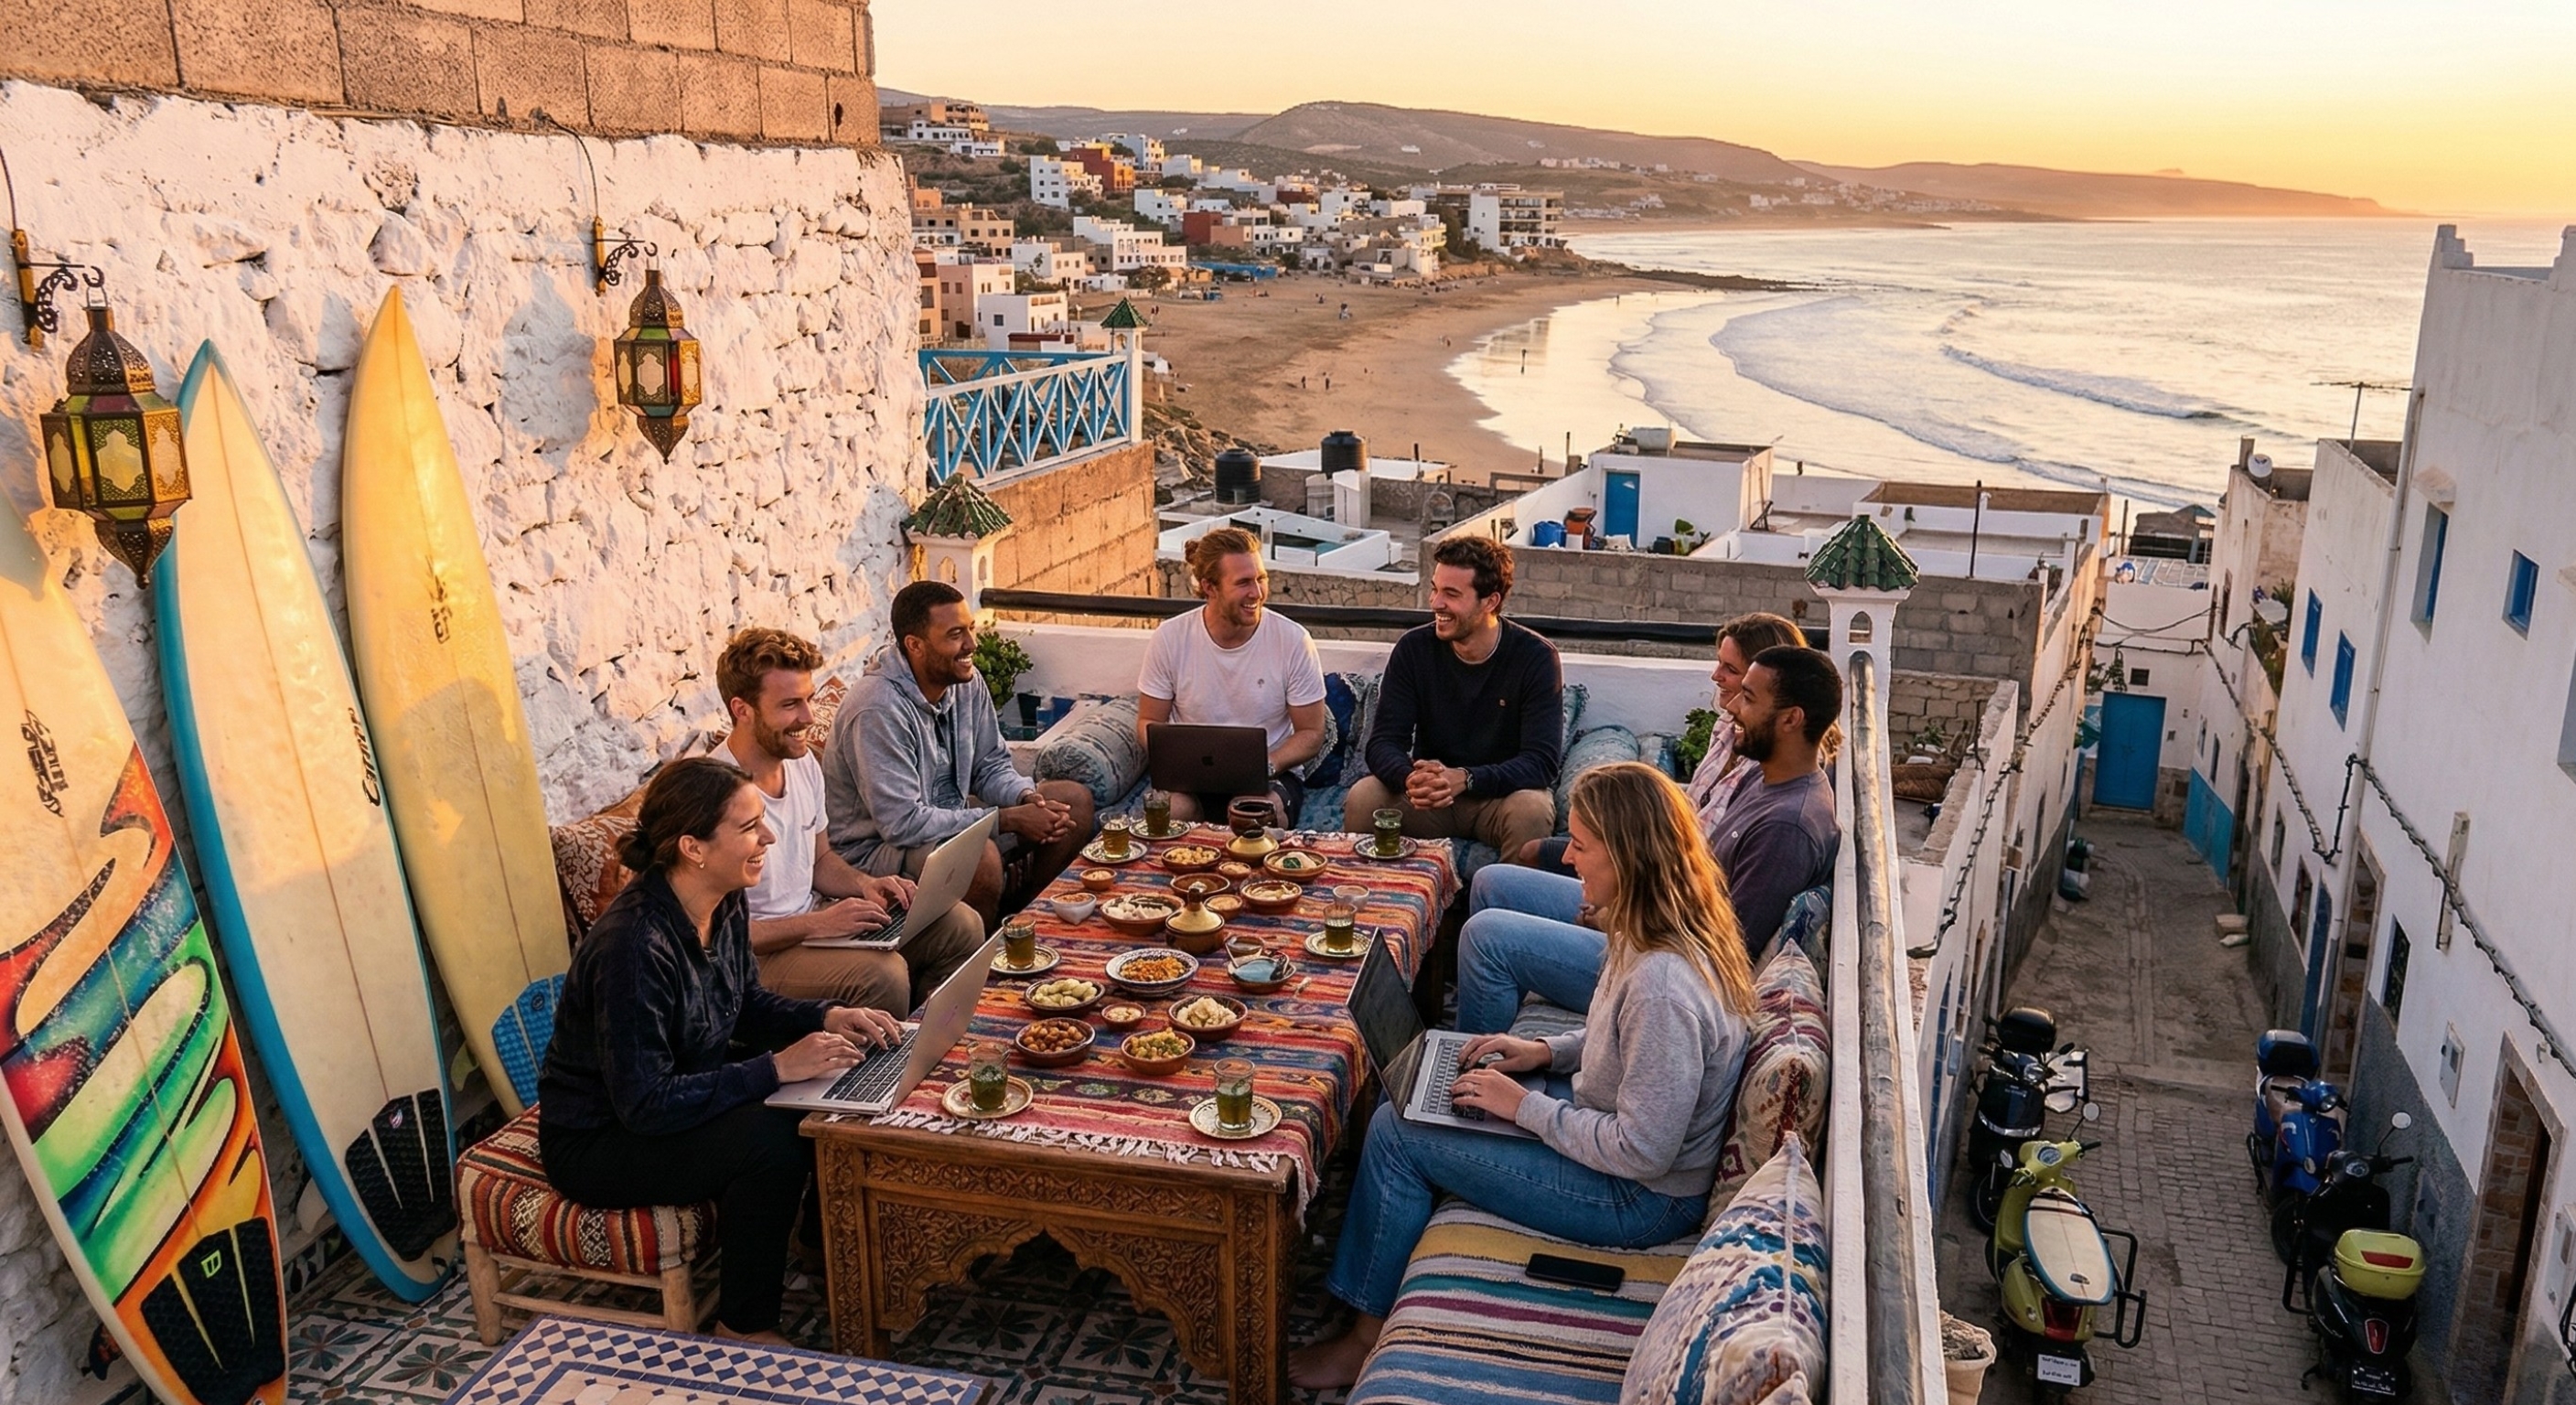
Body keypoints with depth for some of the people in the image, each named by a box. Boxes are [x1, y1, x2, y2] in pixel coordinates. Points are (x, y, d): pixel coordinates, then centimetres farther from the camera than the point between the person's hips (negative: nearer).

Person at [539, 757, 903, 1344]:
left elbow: (745, 1001, 10)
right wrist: (775, 1068, -33)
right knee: (772, 1144, -28)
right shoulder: (632, 947, -33)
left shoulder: (726, 904, -7)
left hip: (689, 1089, 8)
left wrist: (826, 1018, -8)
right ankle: (744, 1328, -7)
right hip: (599, 1141, -8)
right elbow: (644, 1105, -31)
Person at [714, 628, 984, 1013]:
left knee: (960, 925, -3)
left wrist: (864, 884, -2)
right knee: (882, 974, -32)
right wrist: (816, 924, -25)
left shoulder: (803, 761, 3)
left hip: (814, 920, 9)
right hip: (758, 955, -9)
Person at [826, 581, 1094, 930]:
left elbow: (992, 767, 7)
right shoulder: (879, 709, -29)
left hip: (949, 815, 9)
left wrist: (1029, 798, -16)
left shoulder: (966, 682, -4)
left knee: (1075, 802, 2)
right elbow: (902, 824, -31)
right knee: (980, 857, -37)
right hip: (876, 845, -8)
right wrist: (1010, 819, -27)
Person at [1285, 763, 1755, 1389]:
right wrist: (1547, 1051, 2)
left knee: (1396, 1133, -6)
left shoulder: (1661, 983, -34)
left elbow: (1641, 1152, -29)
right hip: (1606, 1132, 10)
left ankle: (1367, 1336, 13)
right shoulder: (1685, 929, -4)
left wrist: (1524, 1106, -18)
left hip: (1638, 1199, -10)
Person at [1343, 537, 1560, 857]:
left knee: (1531, 811, -34)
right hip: (1428, 795, 2)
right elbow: (1383, 742, -9)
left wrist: (1464, 779, -36)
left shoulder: (1536, 657, -13)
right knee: (1362, 798, -26)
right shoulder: (1414, 648, -6)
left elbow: (1541, 761, -19)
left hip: (1501, 794, -2)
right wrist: (1410, 777, -34)